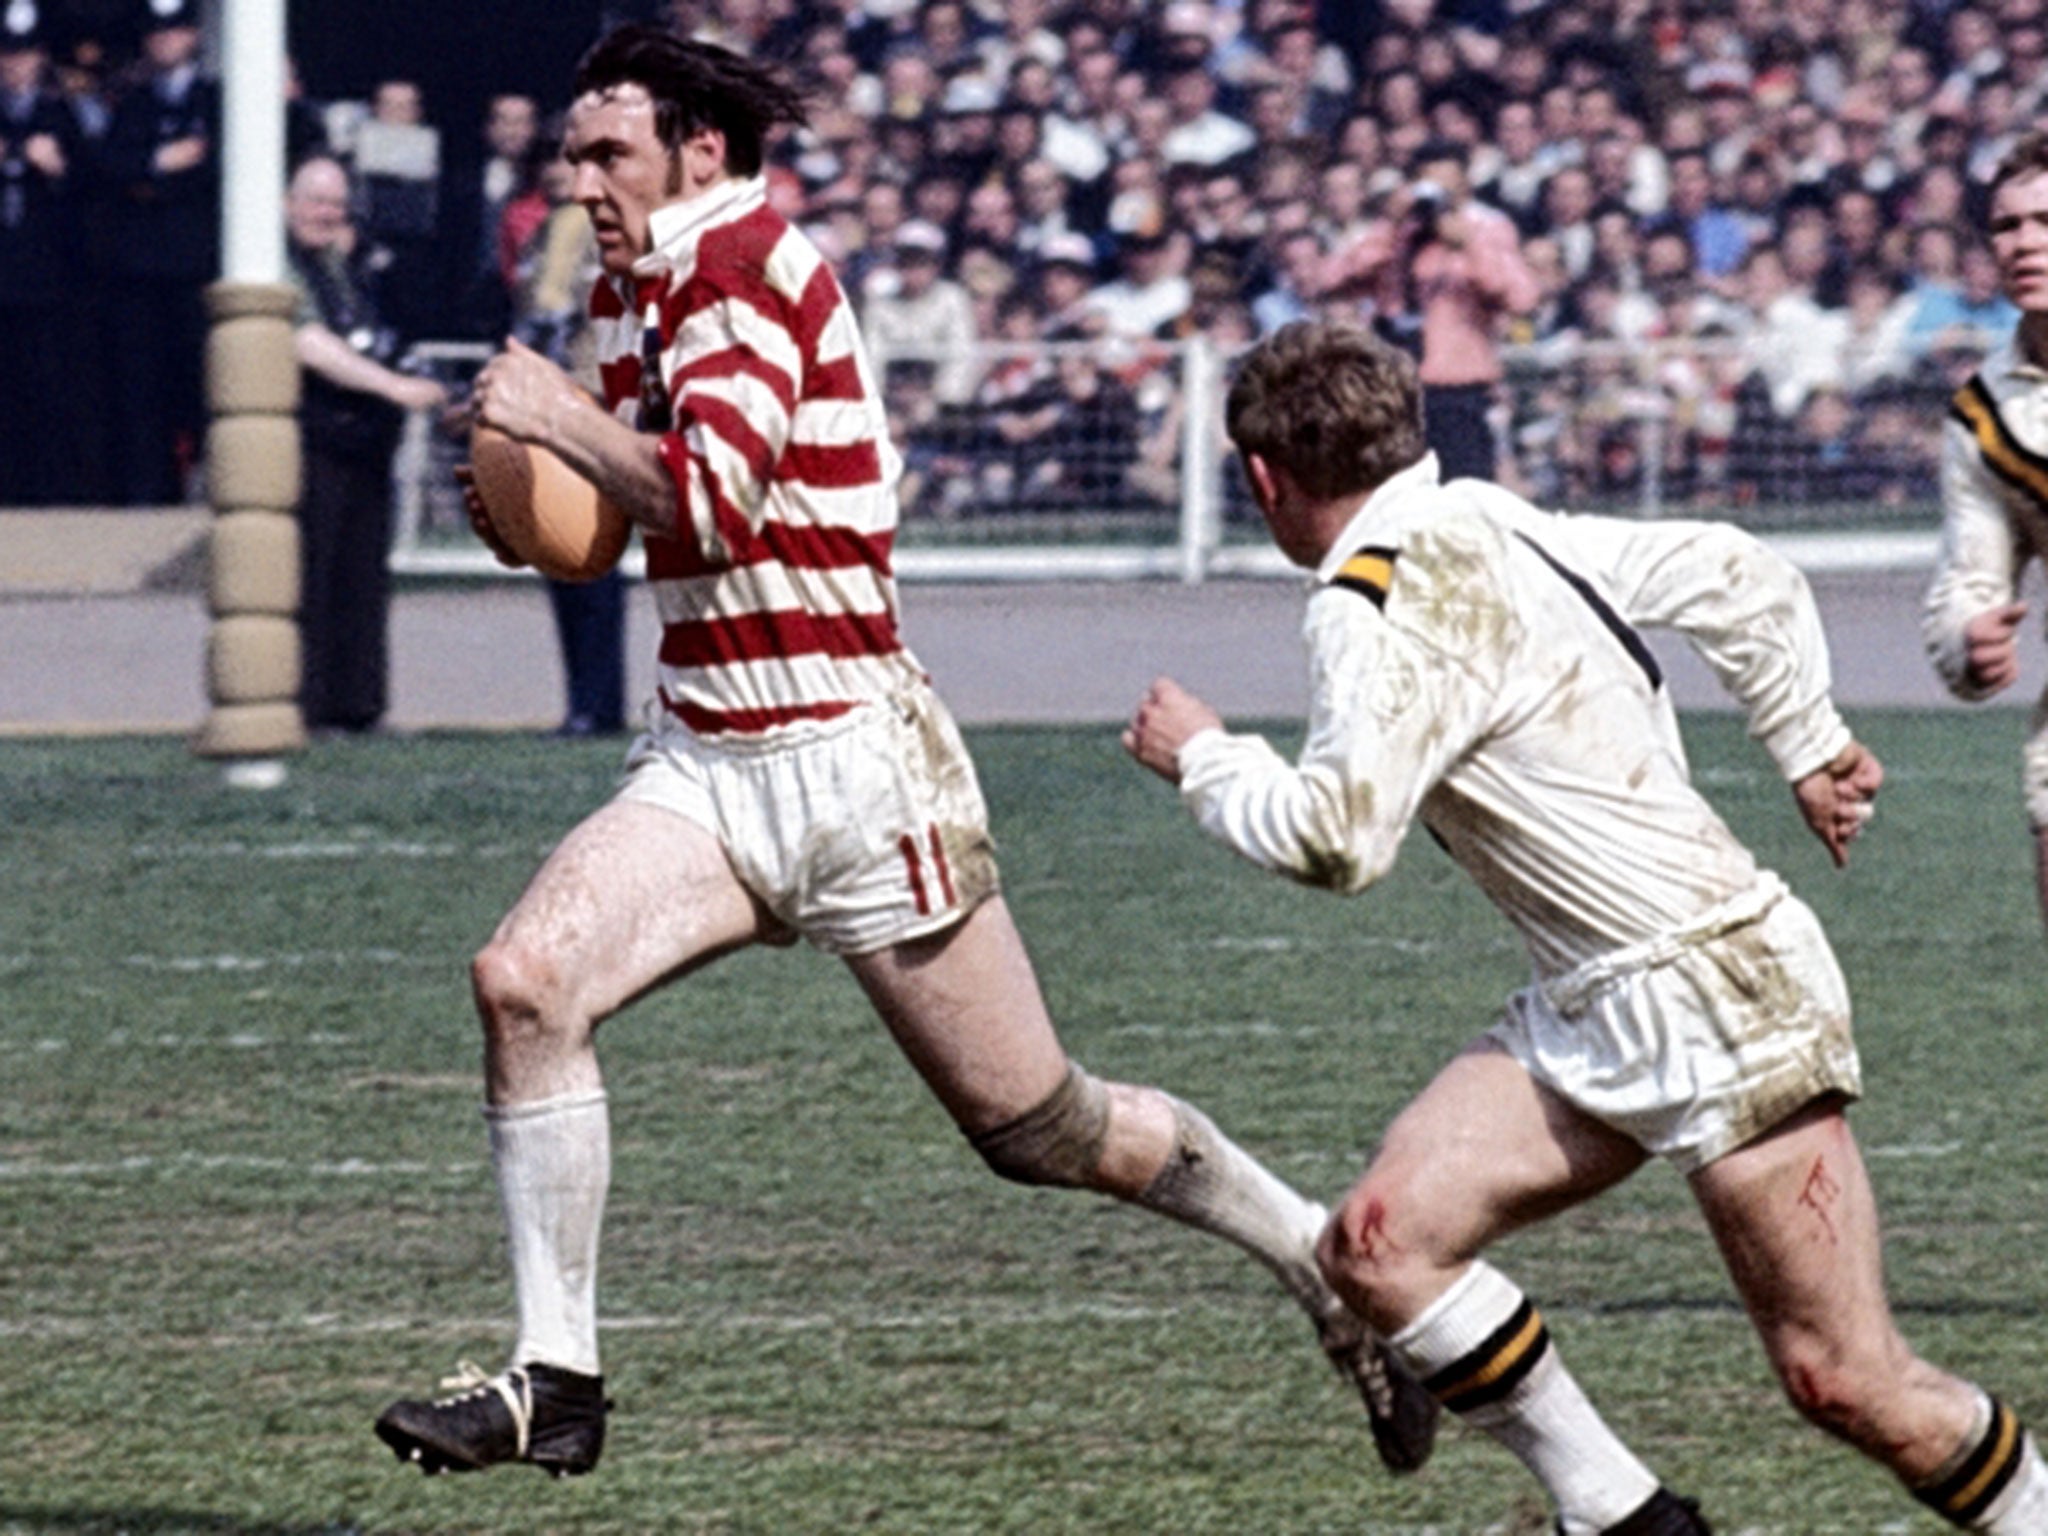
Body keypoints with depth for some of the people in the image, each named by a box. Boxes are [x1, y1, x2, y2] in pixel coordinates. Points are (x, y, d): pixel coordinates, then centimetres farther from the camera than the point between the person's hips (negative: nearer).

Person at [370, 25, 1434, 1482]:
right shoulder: (634, 288, 12)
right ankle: (556, 1379, -10)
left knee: (1040, 1127, 1)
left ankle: (1334, 1265, 21)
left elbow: (710, 496, -26)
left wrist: (556, 414, -15)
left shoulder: (748, 263, -14)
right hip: (704, 762, 8)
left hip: (850, 760, -8)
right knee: (525, 980, -15)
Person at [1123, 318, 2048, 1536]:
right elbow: (1739, 575, 13)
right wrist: (1810, 747, 22)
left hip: (1716, 990, -9)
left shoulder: (1386, 602, -16)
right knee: (1381, 1246, -3)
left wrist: (1205, 760, -5)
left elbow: (1339, 837, -23)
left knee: (1842, 1380, -8)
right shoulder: (1494, 525, 11)